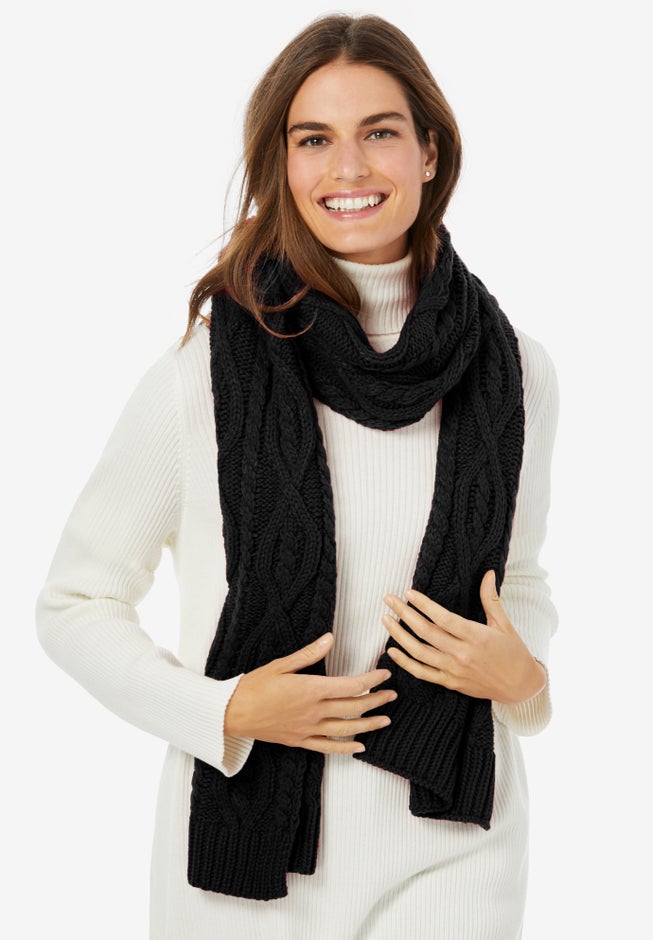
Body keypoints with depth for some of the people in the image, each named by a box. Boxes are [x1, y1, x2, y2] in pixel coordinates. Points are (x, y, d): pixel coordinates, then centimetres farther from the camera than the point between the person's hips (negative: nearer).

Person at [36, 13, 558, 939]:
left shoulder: (514, 370, -2)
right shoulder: (201, 375, -11)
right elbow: (75, 605, -2)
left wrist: (520, 673, -7)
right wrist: (226, 712, -14)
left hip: (450, 842, 2)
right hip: (249, 845, -1)